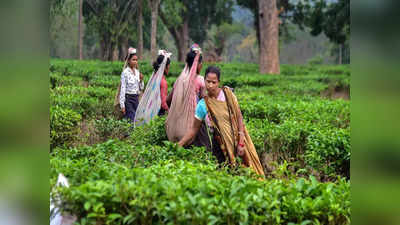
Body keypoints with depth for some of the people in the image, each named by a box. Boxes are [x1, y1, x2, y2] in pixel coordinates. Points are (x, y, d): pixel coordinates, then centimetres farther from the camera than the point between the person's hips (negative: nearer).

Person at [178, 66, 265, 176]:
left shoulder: (228, 94, -5)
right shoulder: (202, 105, -5)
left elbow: (239, 118, -4)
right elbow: (194, 130, 2)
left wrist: (241, 143, -10)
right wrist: (178, 145, -5)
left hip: (236, 140, 0)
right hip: (219, 145, 0)